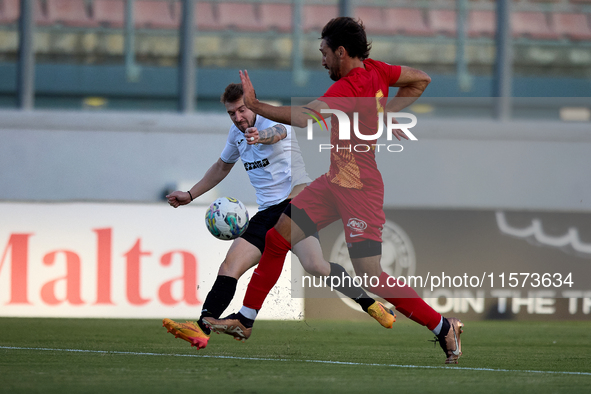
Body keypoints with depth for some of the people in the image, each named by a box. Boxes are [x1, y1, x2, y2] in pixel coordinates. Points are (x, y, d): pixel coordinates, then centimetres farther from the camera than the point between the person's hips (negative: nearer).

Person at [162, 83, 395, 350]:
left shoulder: (272, 120, -8)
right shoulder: (237, 134, 16)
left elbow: (277, 132, -35)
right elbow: (222, 167, 35)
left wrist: (262, 136, -59)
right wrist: (190, 195, 34)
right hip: (267, 213, 7)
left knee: (314, 265, -29)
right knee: (229, 267, -11)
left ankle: (371, 305, -15)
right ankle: (201, 330, -20)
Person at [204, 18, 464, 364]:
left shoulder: (349, 88, -25)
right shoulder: (374, 71, 2)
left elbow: (305, 117, -36)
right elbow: (421, 80, 15)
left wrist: (256, 106, -29)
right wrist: (386, 113, 11)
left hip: (359, 189, -10)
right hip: (336, 180, 10)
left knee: (371, 276, -10)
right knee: (278, 237, 9)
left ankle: (444, 328, 3)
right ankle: (246, 319, 19)